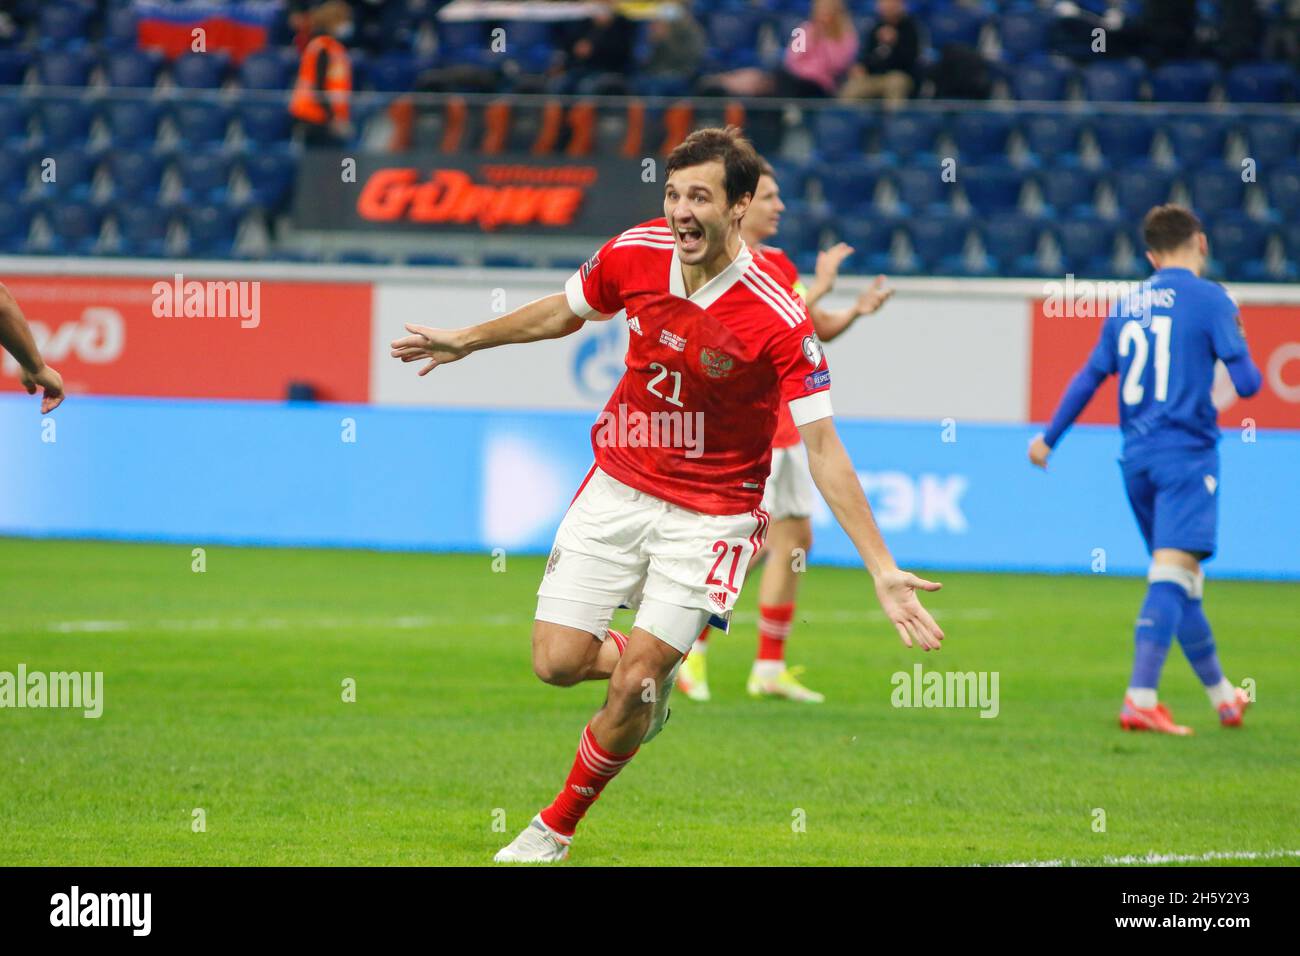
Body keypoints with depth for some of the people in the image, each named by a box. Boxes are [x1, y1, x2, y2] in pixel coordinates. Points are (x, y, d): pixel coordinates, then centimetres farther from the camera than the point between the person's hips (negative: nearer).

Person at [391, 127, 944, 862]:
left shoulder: (779, 319, -24)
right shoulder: (634, 254, -11)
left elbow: (824, 450, -22)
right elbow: (565, 311, 13)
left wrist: (883, 569, -27)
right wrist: (465, 341, 25)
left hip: (712, 511, -4)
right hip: (618, 487, 4)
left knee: (634, 681, -9)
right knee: (558, 660, -5)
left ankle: (557, 826, 16)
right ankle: (655, 670, 30)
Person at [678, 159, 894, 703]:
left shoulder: (777, 262, 16)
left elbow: (821, 328, 18)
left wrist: (857, 310, -1)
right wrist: (820, 286, -23)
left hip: (784, 427, 9)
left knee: (795, 540, 7)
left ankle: (770, 669, 10)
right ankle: (691, 654, -2)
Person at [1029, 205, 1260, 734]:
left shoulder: (1127, 306, 12)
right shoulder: (1209, 299, -6)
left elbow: (1089, 377, 18)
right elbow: (1247, 382, -9)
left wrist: (1048, 439, 29)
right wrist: (1238, 345, 14)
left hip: (1137, 458, 7)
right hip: (1187, 454, -7)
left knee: (1178, 580, 16)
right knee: (1172, 572, -14)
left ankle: (1221, 694, 28)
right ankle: (1140, 699, -27)